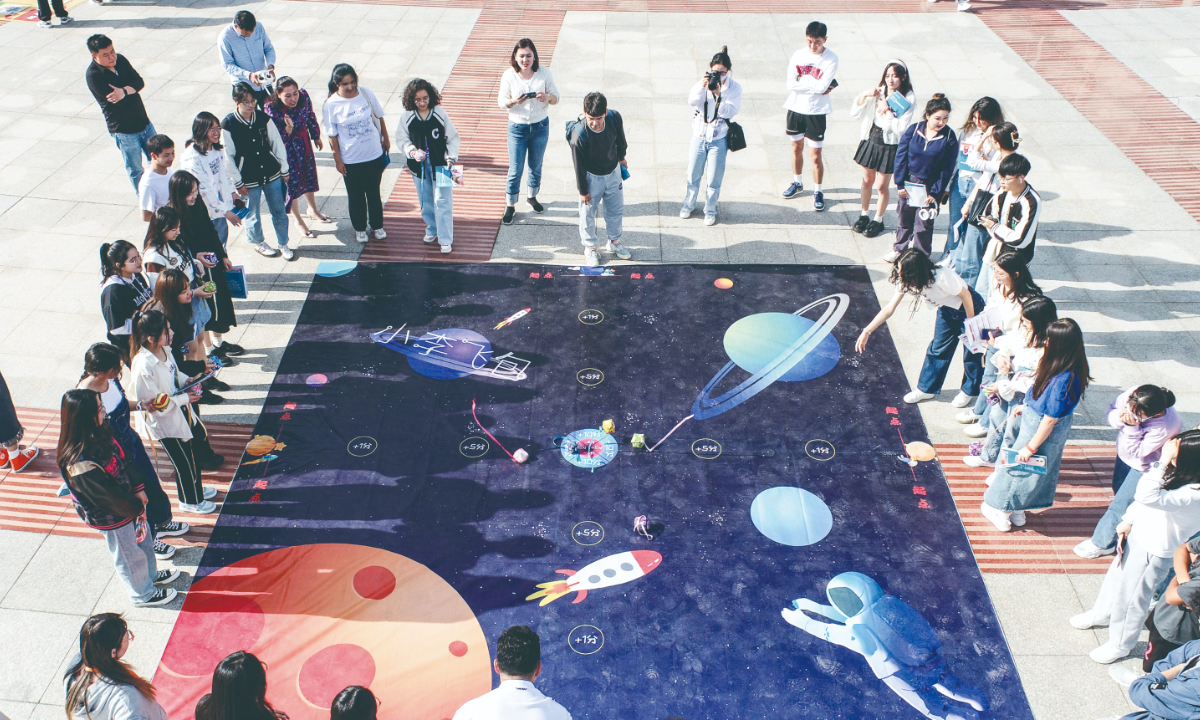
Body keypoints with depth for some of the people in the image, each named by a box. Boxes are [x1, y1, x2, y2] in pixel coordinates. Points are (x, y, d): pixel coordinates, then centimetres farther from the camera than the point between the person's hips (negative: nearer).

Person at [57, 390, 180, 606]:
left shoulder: (99, 433, -15)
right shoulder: (81, 465, -40)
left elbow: (123, 460, 0)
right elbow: (108, 496, -28)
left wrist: (139, 489, -3)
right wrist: (136, 507, -13)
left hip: (129, 504, 8)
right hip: (110, 518, -8)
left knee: (143, 538, 31)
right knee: (130, 556, 18)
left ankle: (151, 574, 58)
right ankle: (143, 594, 45)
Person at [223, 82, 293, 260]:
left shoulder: (263, 119, -5)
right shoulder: (228, 125, -14)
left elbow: (277, 144, 4)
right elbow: (227, 156, -9)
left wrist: (284, 170, 7)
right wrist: (238, 183, -7)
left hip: (272, 174, 3)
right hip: (248, 180, -3)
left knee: (279, 211, 10)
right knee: (253, 214, 14)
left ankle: (283, 244, 29)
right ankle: (257, 241, 40)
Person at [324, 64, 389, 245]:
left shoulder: (366, 93, -9)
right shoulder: (331, 105, -15)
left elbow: (379, 117, 6)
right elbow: (332, 135, -8)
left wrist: (386, 139, 13)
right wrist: (337, 160, -5)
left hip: (374, 155, 2)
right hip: (350, 160, -2)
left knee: (374, 192, 17)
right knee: (356, 196, 13)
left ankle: (377, 225, 36)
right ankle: (360, 228, 34)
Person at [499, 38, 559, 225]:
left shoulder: (544, 72, -8)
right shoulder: (509, 75, -10)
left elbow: (556, 96, -2)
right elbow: (502, 101, -5)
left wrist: (547, 98, -26)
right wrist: (514, 101, -28)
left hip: (541, 126, 2)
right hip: (517, 127, -2)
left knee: (536, 166, 17)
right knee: (515, 169, 1)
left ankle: (532, 197, 41)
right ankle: (510, 206, 16)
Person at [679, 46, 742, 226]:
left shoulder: (734, 87, -8)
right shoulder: (704, 82, -5)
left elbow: (730, 112, -18)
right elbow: (692, 101, -18)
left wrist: (718, 95, -31)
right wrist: (702, 87, -34)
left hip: (718, 139, -2)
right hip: (699, 135, 2)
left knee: (714, 179, 7)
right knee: (693, 174, 15)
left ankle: (710, 211, 26)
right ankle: (688, 205, 36)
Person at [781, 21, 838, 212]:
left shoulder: (831, 59, -12)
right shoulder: (798, 55, -3)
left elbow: (822, 86, -23)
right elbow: (791, 85, -11)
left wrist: (803, 80, -13)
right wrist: (815, 86, -16)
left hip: (816, 112, -4)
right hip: (796, 108, 4)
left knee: (815, 156, -1)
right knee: (796, 148, 19)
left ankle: (818, 192, 16)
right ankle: (797, 183, 38)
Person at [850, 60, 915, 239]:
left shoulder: (909, 99, -13)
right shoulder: (878, 92, -2)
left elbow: (900, 128, -19)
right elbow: (854, 113, -4)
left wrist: (886, 110, -19)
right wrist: (864, 95, -18)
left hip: (890, 146, -4)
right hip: (871, 140, 4)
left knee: (881, 186, 6)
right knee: (866, 181, 15)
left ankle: (878, 220, 26)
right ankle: (864, 215, 35)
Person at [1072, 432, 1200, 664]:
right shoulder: (1179, 474, -11)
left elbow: (1149, 496, -46)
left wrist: (1162, 462, -44)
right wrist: (1128, 521, 9)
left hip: (1153, 552, -8)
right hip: (1136, 537, 8)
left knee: (1131, 598, 13)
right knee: (1116, 578, 30)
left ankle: (1119, 644, 38)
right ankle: (1101, 614, 58)